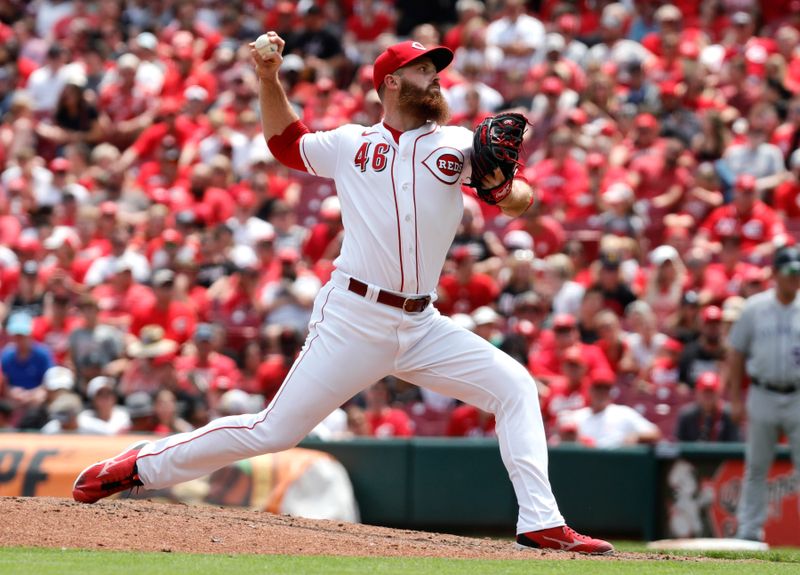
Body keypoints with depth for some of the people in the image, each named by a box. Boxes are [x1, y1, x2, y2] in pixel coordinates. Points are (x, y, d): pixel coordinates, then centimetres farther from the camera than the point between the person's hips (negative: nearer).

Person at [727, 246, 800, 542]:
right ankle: (749, 530, 11)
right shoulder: (754, 308, 3)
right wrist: (735, 399, 3)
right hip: (763, 397, 1)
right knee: (756, 467, 5)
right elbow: (737, 354, 7)